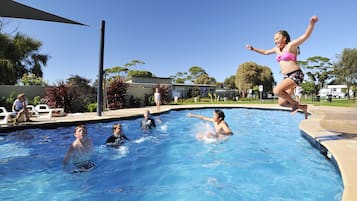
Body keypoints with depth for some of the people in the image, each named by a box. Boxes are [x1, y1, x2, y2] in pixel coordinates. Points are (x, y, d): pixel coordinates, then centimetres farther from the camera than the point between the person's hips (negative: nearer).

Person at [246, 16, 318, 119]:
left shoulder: (291, 45, -6)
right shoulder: (277, 49, 15)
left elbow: (305, 35, -20)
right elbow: (265, 52, 31)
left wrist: (311, 23, -37)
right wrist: (253, 48, 28)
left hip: (296, 75, -8)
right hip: (287, 77, 8)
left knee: (277, 90, -28)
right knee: (281, 102, 4)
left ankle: (294, 103, -3)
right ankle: (303, 107, 25)